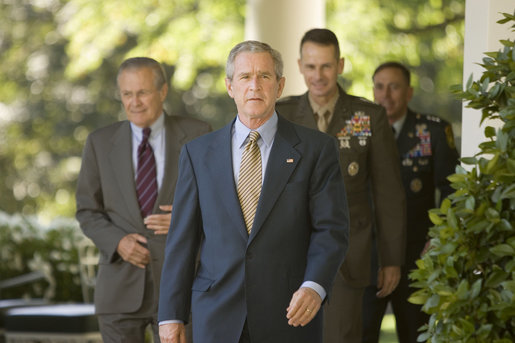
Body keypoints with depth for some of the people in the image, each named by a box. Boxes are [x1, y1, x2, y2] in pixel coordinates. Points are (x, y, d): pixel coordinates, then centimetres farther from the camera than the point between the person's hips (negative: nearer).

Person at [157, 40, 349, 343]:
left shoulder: (316, 149, 3)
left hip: (290, 318, -1)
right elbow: (182, 238, 6)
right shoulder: (198, 153, 8)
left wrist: (314, 287, -21)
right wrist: (171, 315, 1)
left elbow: (331, 229, -4)